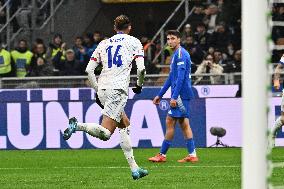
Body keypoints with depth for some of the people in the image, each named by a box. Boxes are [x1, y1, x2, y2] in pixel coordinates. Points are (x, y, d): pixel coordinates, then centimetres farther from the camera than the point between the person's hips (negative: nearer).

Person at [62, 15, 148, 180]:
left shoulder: (104, 44, 19)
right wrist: (139, 85, 15)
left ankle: (134, 168, 18)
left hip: (102, 89, 6)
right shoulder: (134, 42, 8)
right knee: (105, 133, -11)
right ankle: (78, 125, -35)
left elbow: (89, 70, 13)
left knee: (125, 124, 20)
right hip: (118, 89, -6)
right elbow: (141, 68, -3)